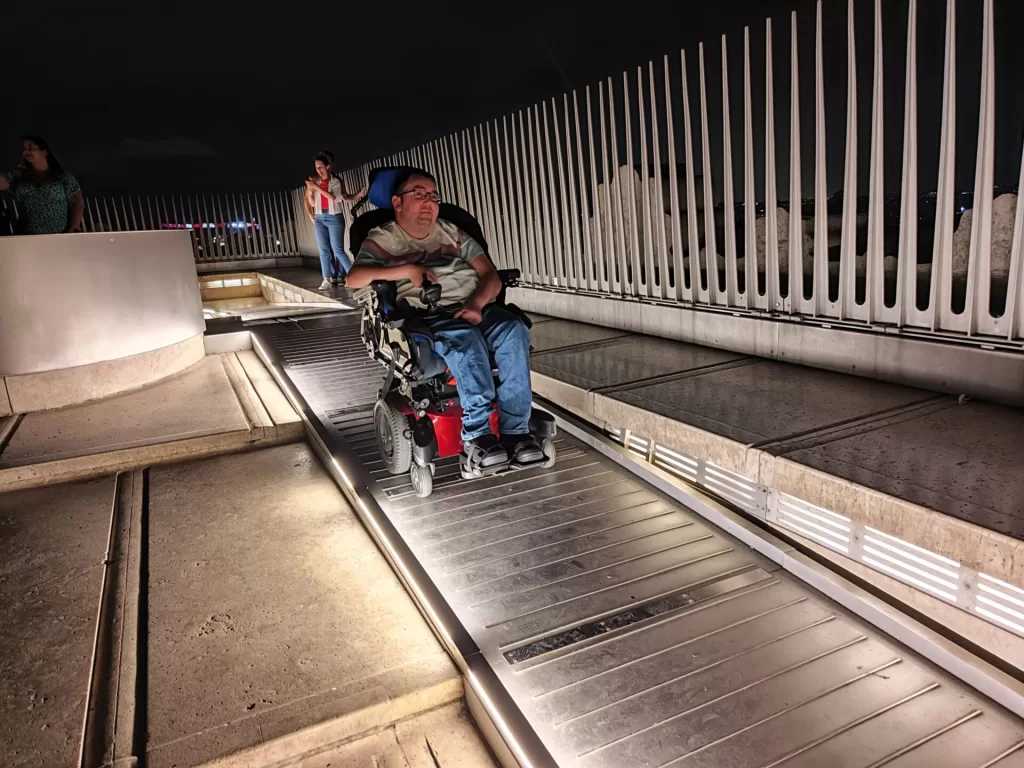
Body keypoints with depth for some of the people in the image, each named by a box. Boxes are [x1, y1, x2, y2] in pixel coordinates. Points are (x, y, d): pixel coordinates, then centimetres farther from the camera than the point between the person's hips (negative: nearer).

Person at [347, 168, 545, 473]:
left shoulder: (452, 233, 22)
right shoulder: (382, 239, 11)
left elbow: (491, 276, 10)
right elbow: (354, 279, -8)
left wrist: (476, 304, -11)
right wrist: (407, 270, -18)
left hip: (474, 309, 4)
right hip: (425, 320, -4)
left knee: (514, 330, -27)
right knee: (465, 338, -36)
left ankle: (515, 430, -27)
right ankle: (475, 435, -32)